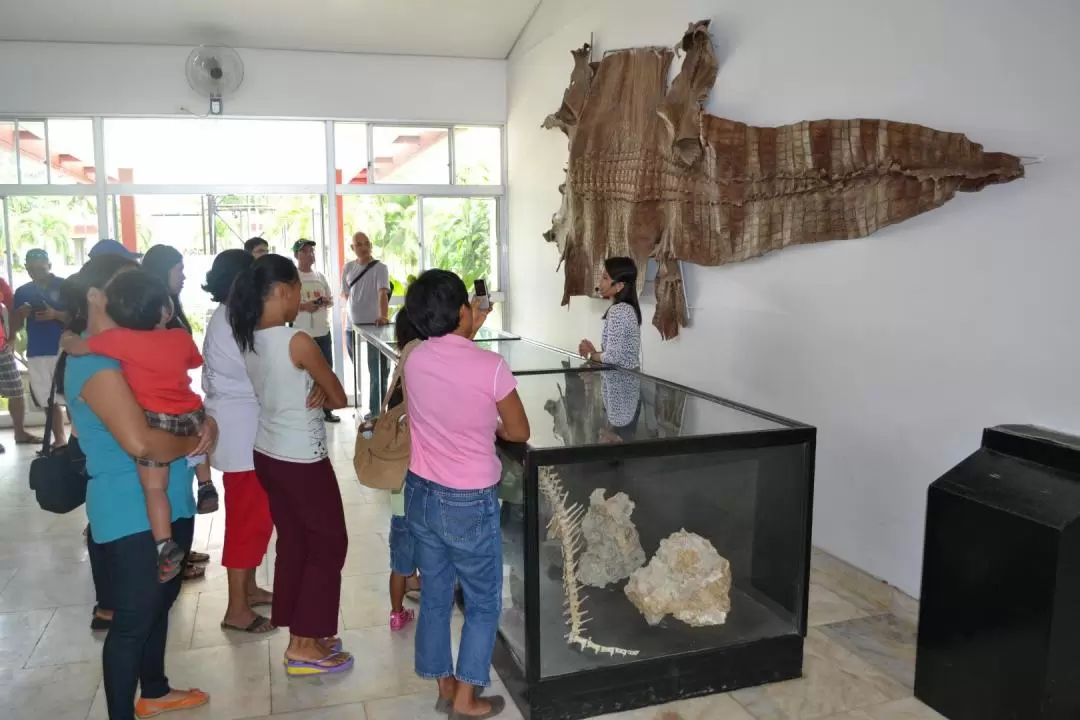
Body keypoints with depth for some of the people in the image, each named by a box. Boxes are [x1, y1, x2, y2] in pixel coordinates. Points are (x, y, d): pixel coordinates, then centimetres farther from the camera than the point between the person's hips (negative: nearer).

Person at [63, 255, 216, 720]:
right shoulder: (94, 362, -20)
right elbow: (140, 442, -32)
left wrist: (204, 425, -4)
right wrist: (192, 443, -14)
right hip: (131, 512, -10)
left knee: (160, 601, 24)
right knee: (132, 618, 3)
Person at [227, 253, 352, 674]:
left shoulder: (249, 340, 3)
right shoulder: (297, 342, -22)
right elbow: (339, 399, -13)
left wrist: (312, 390, -7)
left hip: (267, 454, 8)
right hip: (302, 459, -8)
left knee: (292, 542, 17)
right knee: (328, 545, 6)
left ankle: (301, 637, 28)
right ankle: (304, 646, 12)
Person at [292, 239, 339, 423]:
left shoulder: (320, 276, 11)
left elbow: (331, 299, 18)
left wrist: (326, 301, -5)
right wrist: (303, 306, -23)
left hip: (323, 332, 6)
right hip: (301, 333, -6)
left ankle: (325, 410, 24)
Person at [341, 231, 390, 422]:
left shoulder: (380, 268, -7)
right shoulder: (348, 267, 9)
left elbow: (383, 294, -20)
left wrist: (383, 316, -35)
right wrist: (356, 310, 9)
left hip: (373, 326, -5)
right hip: (352, 327, 6)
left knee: (377, 372, -3)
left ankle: (375, 413, 4)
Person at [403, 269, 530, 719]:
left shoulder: (414, 360, -5)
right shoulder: (490, 366, -20)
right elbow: (520, 432, -7)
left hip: (420, 494, 6)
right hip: (470, 503, -6)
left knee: (434, 595, 20)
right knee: (483, 603, 15)